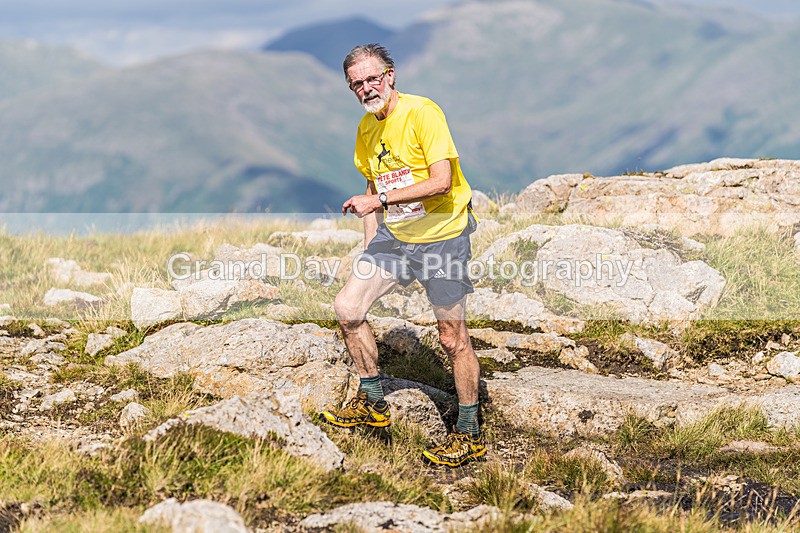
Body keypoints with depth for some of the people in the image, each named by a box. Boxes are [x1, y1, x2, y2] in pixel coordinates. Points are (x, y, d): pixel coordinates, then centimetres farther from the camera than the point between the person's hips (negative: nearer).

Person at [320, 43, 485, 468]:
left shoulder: (422, 113, -18)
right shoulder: (366, 129, 6)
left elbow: (441, 182, -26)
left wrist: (379, 200, -27)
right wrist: (370, 247, 11)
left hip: (441, 237, -7)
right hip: (394, 235, 7)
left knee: (452, 337, -3)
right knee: (347, 309, 0)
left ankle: (470, 434, 9)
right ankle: (373, 403, 18)